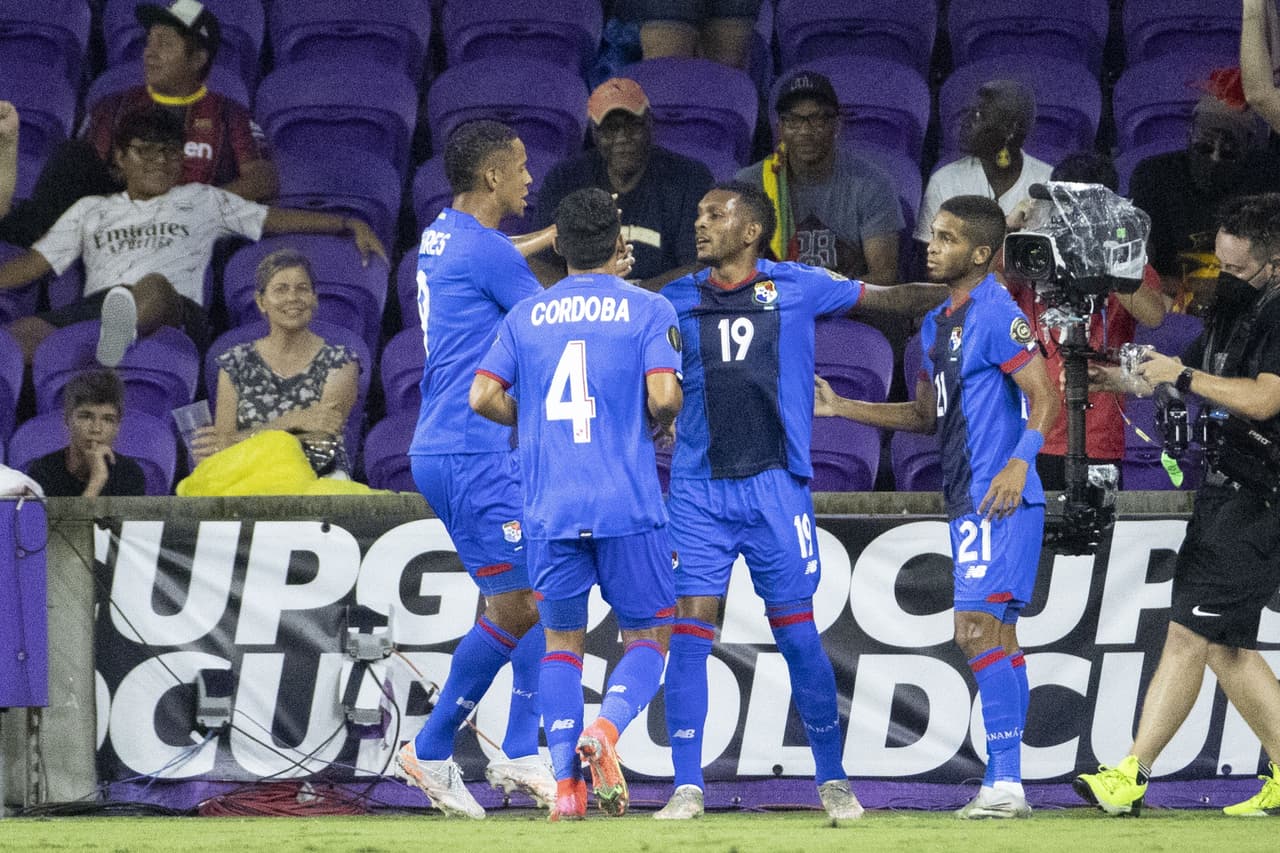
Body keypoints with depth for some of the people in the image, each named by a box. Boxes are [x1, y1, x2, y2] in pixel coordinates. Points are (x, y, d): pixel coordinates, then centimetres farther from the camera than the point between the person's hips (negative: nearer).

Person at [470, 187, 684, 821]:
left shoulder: (526, 315, 9)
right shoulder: (648, 310, 1)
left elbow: (483, 396, 2)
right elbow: (663, 394, -12)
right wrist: (664, 423, 10)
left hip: (549, 508, 3)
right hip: (627, 505, -3)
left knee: (562, 641, 14)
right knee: (649, 636, 10)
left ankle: (566, 783, 0)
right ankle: (604, 731, -18)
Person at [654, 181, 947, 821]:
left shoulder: (797, 288, 4)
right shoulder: (678, 300, 9)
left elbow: (887, 299, 11)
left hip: (774, 487, -2)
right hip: (698, 492, 2)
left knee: (798, 636, -1)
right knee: (689, 634, -6)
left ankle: (832, 781, 12)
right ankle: (686, 788, -1)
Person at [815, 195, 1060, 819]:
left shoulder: (996, 313, -11)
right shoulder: (936, 325, 18)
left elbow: (1044, 398, -16)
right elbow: (925, 416, 26)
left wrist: (1019, 463, -29)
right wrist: (840, 408, 22)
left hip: (999, 501, -10)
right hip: (968, 504, 10)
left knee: (977, 631, -15)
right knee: (997, 638, 10)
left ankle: (1004, 784, -17)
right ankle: (1007, 787, 12)